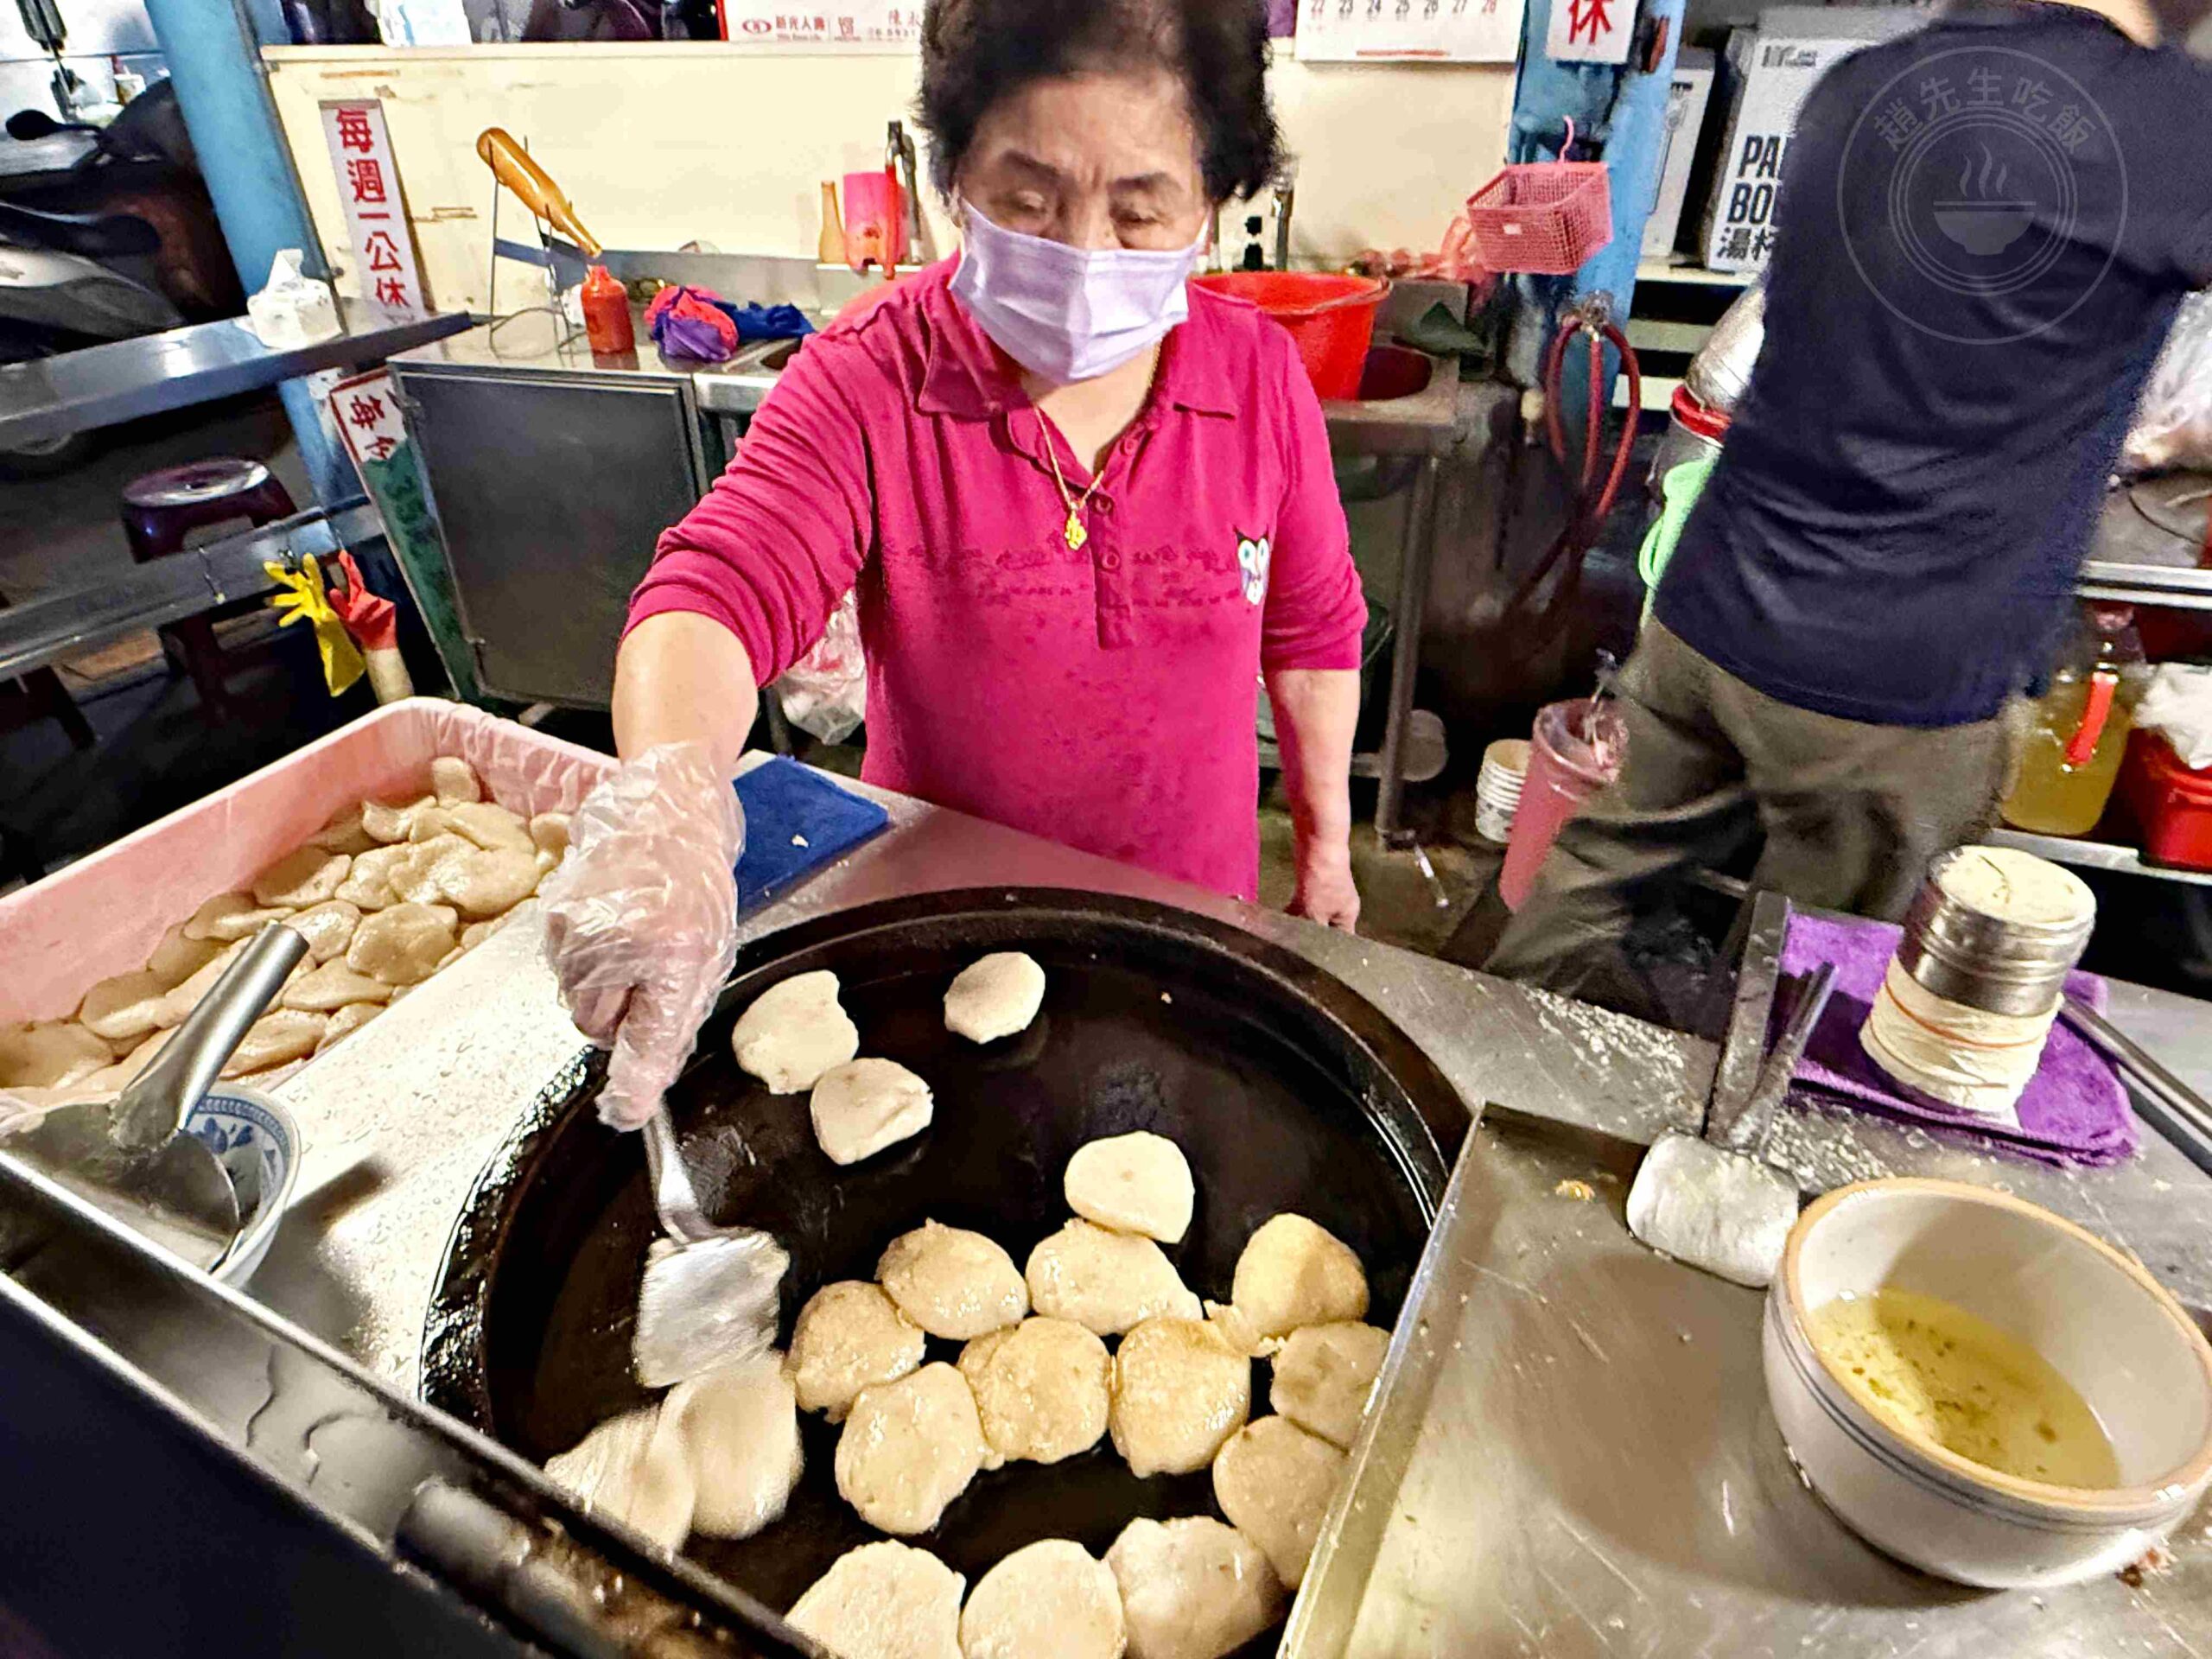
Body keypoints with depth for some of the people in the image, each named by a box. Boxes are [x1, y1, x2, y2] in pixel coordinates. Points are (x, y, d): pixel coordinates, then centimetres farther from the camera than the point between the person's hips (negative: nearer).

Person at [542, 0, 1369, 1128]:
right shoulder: (866, 383, -20)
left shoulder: (1261, 378, -12)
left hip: (1188, 906, 2)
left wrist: (1327, 841, 4)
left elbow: (1310, 630, -2)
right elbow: (718, 591, -33)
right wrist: (663, 805, -54)